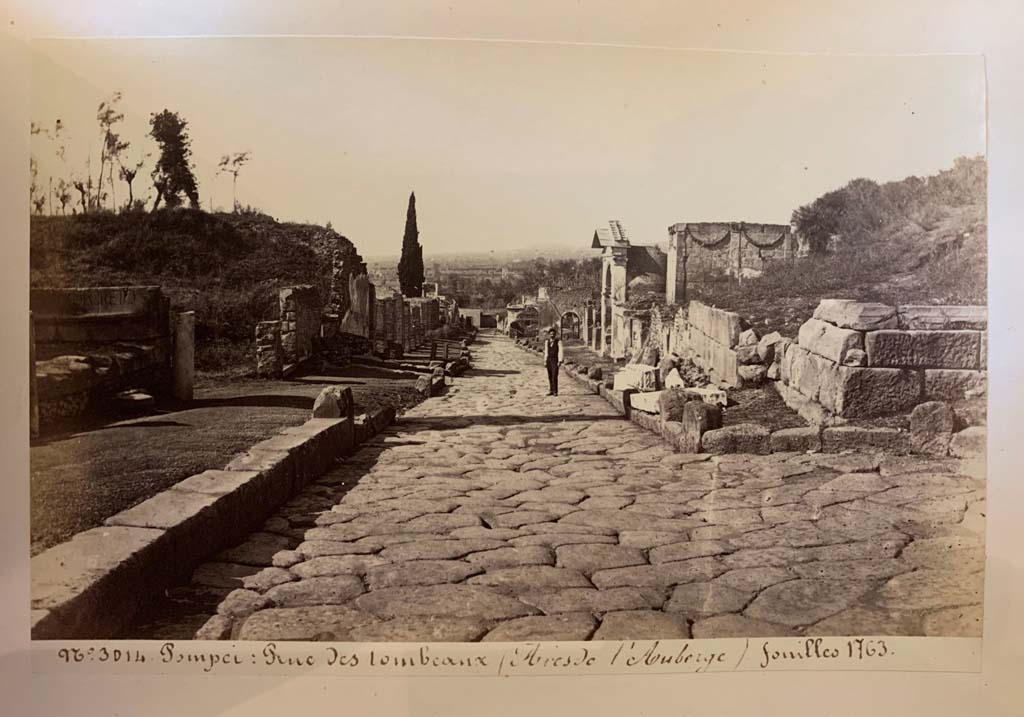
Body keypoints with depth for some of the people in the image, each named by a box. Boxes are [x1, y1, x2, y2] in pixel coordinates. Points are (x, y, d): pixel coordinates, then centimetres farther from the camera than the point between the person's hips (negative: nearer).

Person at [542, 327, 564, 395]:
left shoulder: (558, 342, -6)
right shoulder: (547, 342, 9)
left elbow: (560, 352, -8)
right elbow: (546, 352, 13)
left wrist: (560, 361, -14)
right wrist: (545, 361, 9)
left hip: (555, 360, -5)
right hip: (549, 360, 5)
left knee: (554, 376, -11)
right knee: (550, 376, 6)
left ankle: (555, 391, -7)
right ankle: (551, 391, 12)